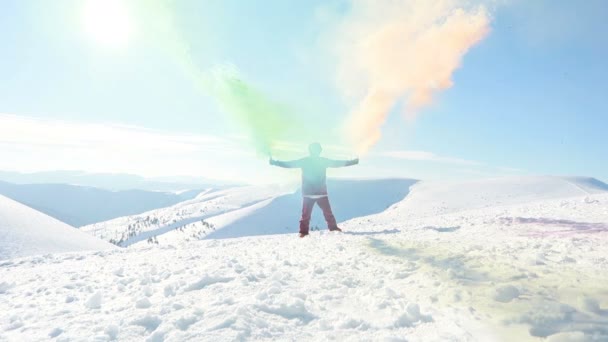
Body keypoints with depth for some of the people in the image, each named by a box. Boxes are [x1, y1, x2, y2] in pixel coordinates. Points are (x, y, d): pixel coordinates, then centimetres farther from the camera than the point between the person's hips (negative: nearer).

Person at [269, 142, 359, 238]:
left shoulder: (324, 161, 6)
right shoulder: (304, 161, -1)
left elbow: (338, 163, 13)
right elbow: (288, 164, -3)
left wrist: (353, 162, 14)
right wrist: (275, 162, -11)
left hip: (321, 193, 2)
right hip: (308, 193, -2)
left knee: (328, 212, 3)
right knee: (306, 213, -3)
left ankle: (333, 227, 18)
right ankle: (304, 231, 7)